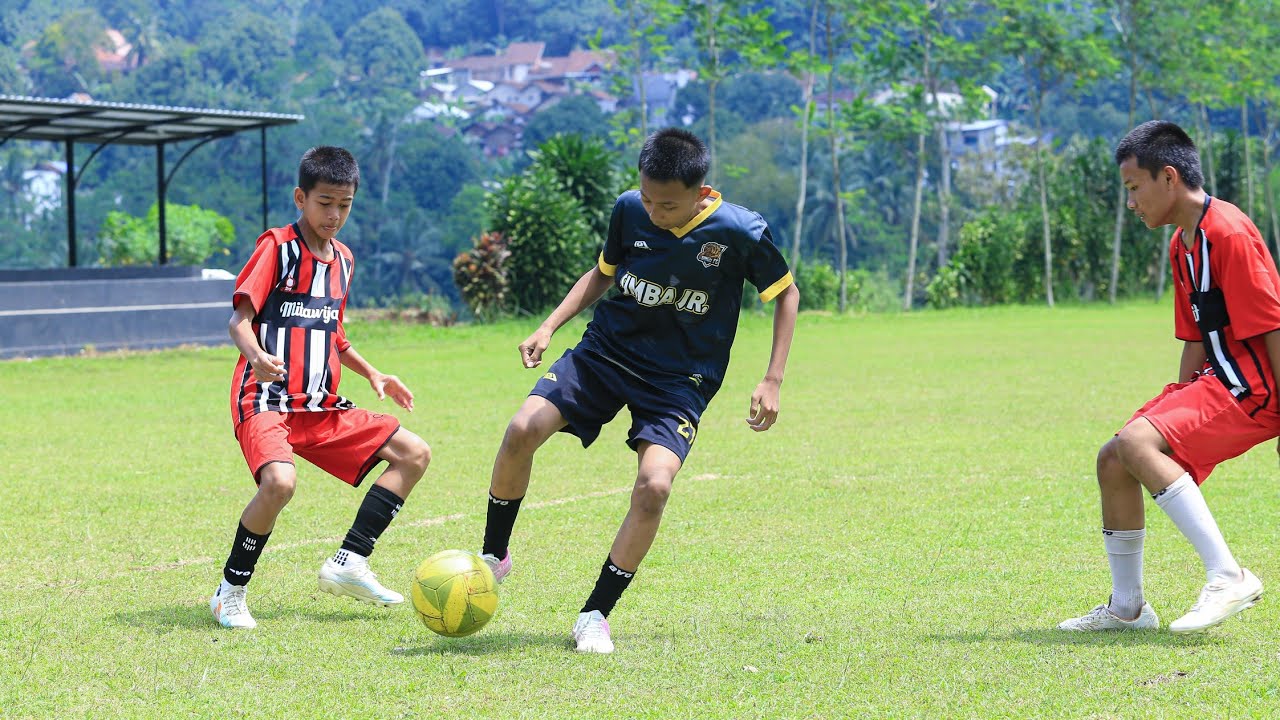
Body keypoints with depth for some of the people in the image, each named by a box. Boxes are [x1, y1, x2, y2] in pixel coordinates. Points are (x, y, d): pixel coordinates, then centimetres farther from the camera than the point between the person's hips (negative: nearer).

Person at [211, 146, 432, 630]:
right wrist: (257, 356, -34)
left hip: (322, 408, 8)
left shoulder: (342, 259, 15)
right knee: (280, 482, -34)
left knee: (413, 453, 1)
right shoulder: (277, 246, -7)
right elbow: (239, 320, -14)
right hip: (267, 401, -8)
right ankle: (230, 593, -13)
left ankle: (349, 564, 1)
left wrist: (372, 375, 17)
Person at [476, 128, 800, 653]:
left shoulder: (740, 232, -16)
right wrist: (548, 328, 1)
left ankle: (596, 614, -6)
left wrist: (772, 381, -6)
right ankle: (493, 556, 4)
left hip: (679, 378, -3)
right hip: (606, 350, 3)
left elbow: (786, 293, 0)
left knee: (654, 487, -24)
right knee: (522, 431, -19)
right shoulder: (629, 210, -6)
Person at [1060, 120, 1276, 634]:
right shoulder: (1183, 244, 14)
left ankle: (1227, 577, -28)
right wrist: (1175, 410, 19)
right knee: (1113, 460, 9)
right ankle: (1127, 607, 19)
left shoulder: (1228, 234, -17)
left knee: (1136, 442, -26)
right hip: (1215, 380, 10)